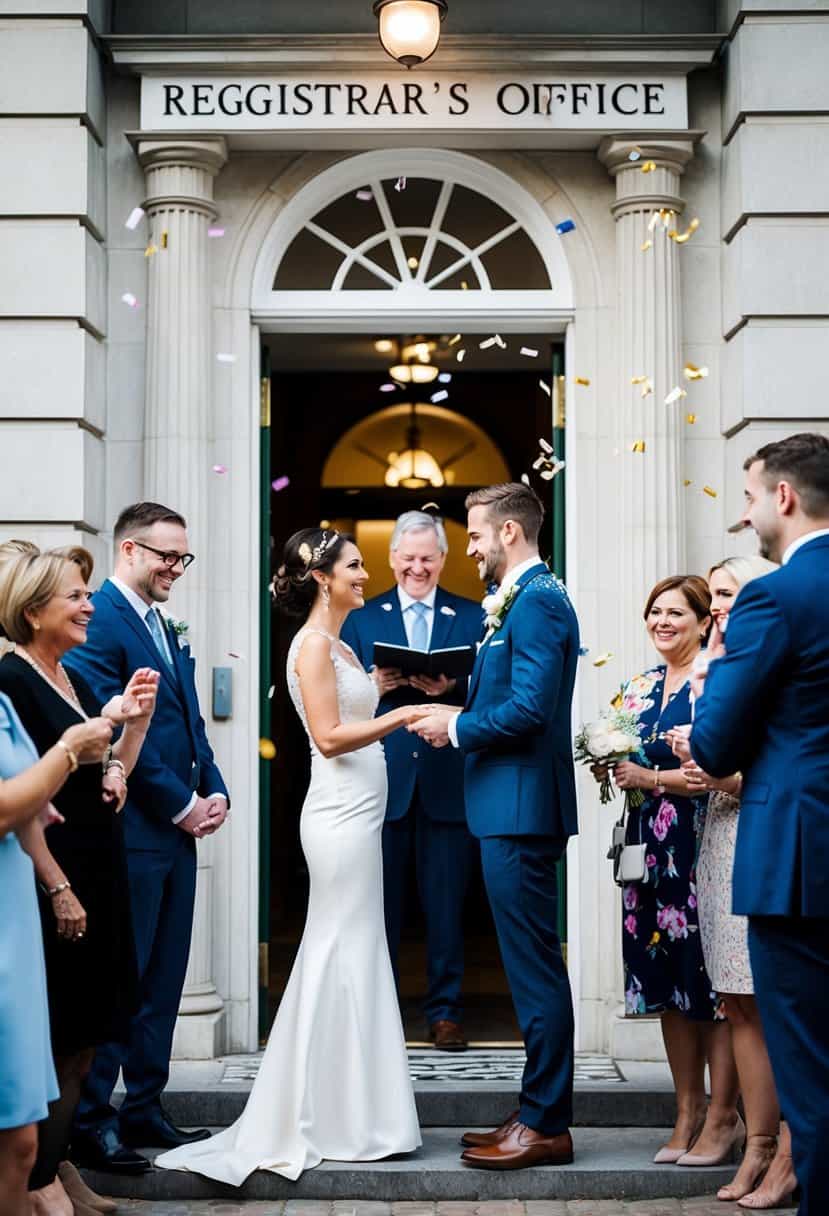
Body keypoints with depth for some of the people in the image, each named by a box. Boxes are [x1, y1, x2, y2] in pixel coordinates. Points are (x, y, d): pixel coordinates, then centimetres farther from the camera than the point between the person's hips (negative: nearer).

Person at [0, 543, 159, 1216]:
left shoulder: (76, 680, 11)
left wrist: (136, 718, 1)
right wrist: (58, 887, -19)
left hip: (98, 874, 8)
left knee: (84, 1039, 13)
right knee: (55, 1040, 0)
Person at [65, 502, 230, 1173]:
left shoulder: (164, 626, 17)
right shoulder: (100, 621, -12)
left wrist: (214, 791, 4)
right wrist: (182, 805, -13)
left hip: (177, 831, 9)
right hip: (132, 832, -9)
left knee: (163, 978, 12)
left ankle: (144, 1107, 21)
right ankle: (90, 1120, 6)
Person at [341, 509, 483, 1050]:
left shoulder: (472, 618, 8)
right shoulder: (362, 620, 10)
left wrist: (452, 687, -19)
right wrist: (374, 686, -15)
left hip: (448, 780, 0)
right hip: (383, 779, 0)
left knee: (446, 901, 5)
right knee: (381, 900, 6)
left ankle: (445, 1011, 15)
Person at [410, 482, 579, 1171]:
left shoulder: (537, 601, -14)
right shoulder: (523, 600, 18)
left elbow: (530, 707, -22)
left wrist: (457, 728, -10)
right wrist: (461, 718, 8)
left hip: (522, 806, -11)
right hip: (513, 806, 11)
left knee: (535, 966, -5)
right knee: (533, 966, 14)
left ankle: (546, 1125, 1)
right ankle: (541, 1114, 22)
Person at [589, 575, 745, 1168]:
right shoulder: (637, 688, 15)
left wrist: (651, 778, -17)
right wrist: (609, 770, 2)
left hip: (705, 845, -7)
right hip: (653, 846, 7)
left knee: (711, 978, -4)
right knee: (667, 983, 9)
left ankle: (723, 1117, 6)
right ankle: (689, 1113, 18)